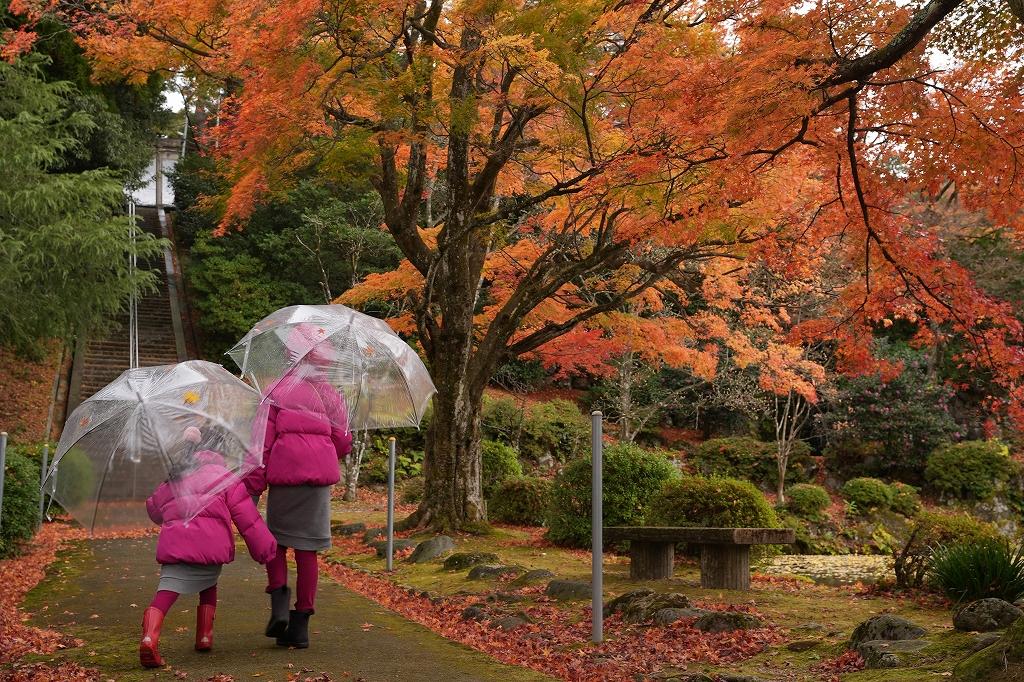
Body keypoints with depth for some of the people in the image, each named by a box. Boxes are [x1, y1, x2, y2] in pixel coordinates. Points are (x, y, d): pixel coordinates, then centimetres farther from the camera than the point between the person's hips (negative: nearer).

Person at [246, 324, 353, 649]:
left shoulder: (277, 393, 3)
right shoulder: (330, 396, 11)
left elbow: (262, 442, -3)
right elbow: (342, 443, 12)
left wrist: (252, 486, -3)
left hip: (284, 473, -2)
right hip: (320, 474, 2)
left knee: (276, 538, 15)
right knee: (307, 548, 6)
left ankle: (279, 602, -4)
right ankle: (300, 624, 7)